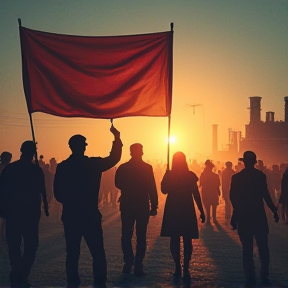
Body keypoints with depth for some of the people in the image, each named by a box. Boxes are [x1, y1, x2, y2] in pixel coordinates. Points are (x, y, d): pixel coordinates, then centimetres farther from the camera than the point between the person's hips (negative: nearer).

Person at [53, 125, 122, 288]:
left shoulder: (62, 167, -1)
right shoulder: (93, 164, -7)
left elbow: (58, 193, 3)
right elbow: (114, 158, 4)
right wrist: (117, 137, 9)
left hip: (71, 216, 3)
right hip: (90, 215, -3)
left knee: (72, 253, 10)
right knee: (98, 252, 4)